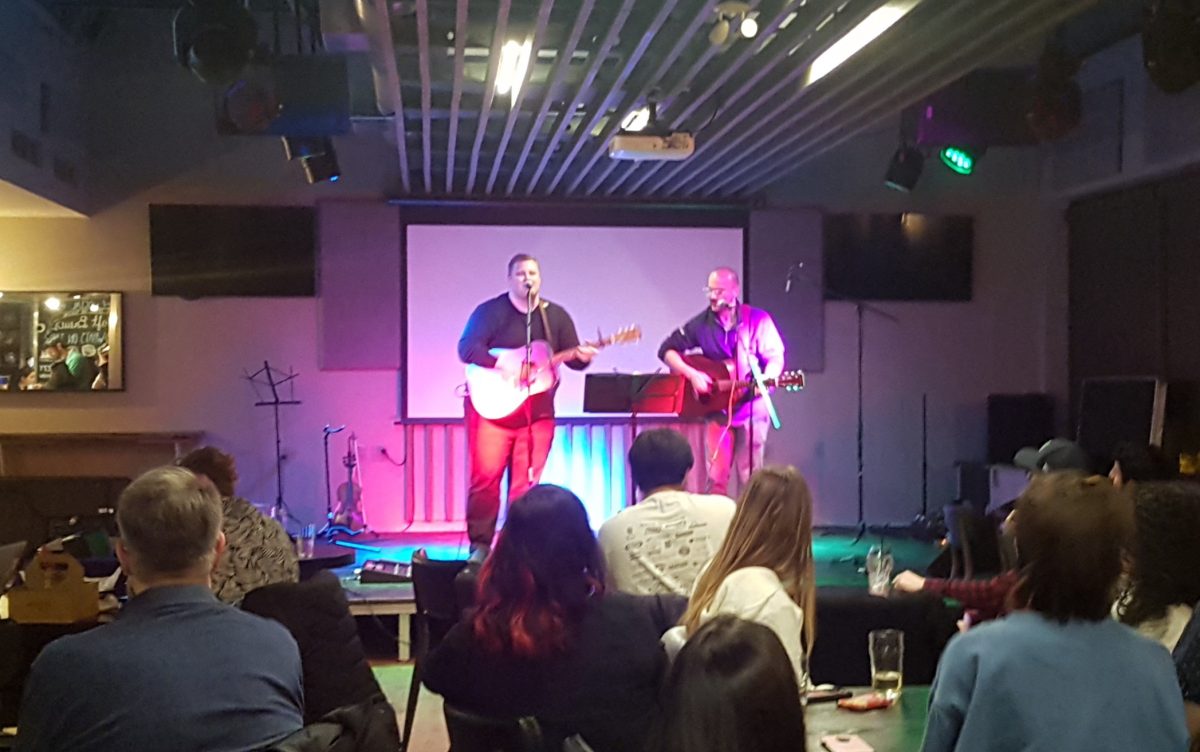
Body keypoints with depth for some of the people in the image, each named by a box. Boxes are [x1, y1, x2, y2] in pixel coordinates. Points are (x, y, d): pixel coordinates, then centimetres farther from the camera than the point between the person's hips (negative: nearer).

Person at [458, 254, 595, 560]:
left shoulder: (556, 316, 11)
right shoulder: (490, 311, 0)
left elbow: (572, 358, 9)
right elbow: (467, 348, -10)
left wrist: (581, 356, -15)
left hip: (537, 411, 3)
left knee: (526, 483, 2)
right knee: (485, 474, -9)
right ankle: (480, 545, 2)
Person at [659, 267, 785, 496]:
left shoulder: (758, 319, -2)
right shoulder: (701, 324, 3)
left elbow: (775, 357, -2)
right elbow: (667, 350, 4)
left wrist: (767, 379, -23)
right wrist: (691, 374, -11)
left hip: (752, 405, -1)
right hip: (717, 405, 1)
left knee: (751, 475, 1)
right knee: (716, 475, -3)